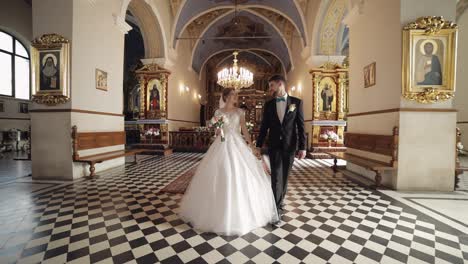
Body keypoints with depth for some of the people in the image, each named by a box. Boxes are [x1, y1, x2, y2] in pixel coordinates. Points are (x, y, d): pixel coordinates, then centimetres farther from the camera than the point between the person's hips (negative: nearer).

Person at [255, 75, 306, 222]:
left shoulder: (297, 102, 0)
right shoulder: (268, 105, 4)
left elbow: (301, 126, -2)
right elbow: (264, 127, 5)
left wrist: (302, 147, -6)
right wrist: (259, 145, 3)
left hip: (290, 145, 0)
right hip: (274, 145, 0)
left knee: (284, 175, 12)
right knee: (276, 176, -1)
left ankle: (280, 201, 33)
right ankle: (277, 208, 9)